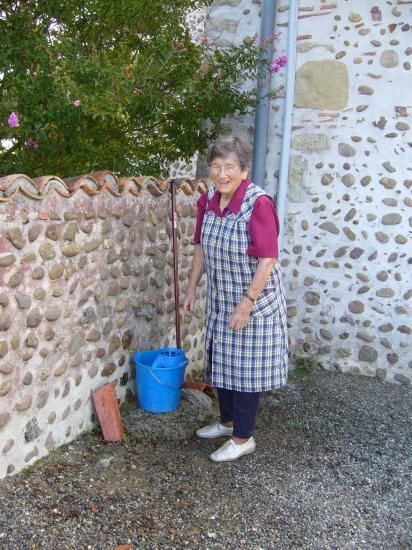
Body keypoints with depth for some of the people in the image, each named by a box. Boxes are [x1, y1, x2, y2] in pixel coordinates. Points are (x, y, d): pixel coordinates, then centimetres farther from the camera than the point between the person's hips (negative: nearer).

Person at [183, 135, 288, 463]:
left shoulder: (259, 204, -22)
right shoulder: (207, 200, -1)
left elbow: (268, 261, -23)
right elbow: (201, 248, 10)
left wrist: (246, 304, -22)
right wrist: (192, 289, 8)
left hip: (253, 300, -7)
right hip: (221, 299, 7)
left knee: (245, 367, 4)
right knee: (222, 360, 19)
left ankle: (243, 438, 21)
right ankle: (228, 421, 40)